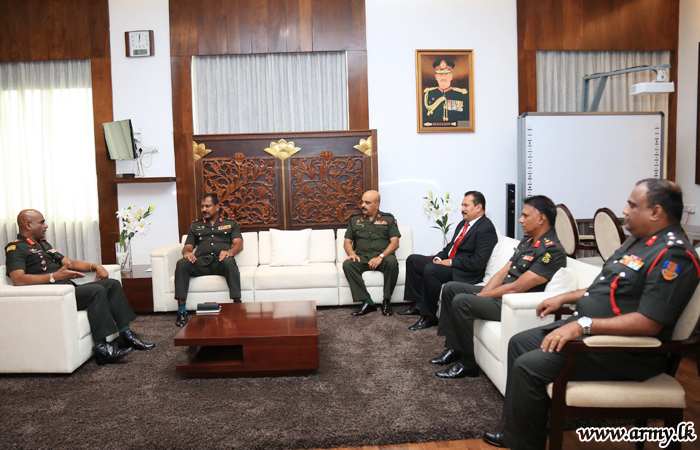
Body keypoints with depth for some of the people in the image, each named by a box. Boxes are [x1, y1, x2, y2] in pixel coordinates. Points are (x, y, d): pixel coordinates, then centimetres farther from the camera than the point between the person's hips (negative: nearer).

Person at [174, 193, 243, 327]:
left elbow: (239, 244, 7)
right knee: (181, 264, -30)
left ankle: (237, 304, -41)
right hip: (201, 262, 2)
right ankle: (181, 310, -31)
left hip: (220, 261, -2)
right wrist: (187, 252, -7)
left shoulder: (231, 224, 22)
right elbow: (188, 246, 20)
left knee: (228, 262, -39)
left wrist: (230, 251, -17)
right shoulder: (195, 226, 29)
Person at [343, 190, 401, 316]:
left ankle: (386, 301, -20)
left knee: (392, 262, -36)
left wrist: (381, 257, -16)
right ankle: (367, 302, -28)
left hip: (382, 257, -2)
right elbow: (347, 242, 17)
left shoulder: (388, 219, 11)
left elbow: (395, 243, 0)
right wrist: (352, 254, -7)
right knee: (347, 264, -30)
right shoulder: (355, 219, 19)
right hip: (362, 257, 2)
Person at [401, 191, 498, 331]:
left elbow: (478, 262, -22)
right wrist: (438, 258, 1)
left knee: (430, 270, -34)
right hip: (448, 261, 11)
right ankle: (419, 304, 10)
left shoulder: (486, 228, -15)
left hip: (465, 272, -11)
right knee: (413, 260, 10)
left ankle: (429, 317, -20)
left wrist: (451, 262, -18)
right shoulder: (463, 223, 15)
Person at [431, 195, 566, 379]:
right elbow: (504, 272, 10)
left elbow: (516, 288, -24)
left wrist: (480, 297, -16)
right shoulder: (527, 240, 11)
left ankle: (468, 364, -11)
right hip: (501, 294, 10)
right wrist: (480, 295, -4)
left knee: (461, 301, -26)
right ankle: (453, 348, 12)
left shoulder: (552, 250, -20)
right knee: (450, 288, 9)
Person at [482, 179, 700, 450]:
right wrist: (564, 298, 17)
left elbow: (648, 323, -28)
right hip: (587, 328, 11)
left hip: (623, 352, -11)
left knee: (528, 366, -21)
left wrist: (582, 325, -29)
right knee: (519, 343, 12)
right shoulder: (639, 240, 13)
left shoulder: (673, 255, -21)